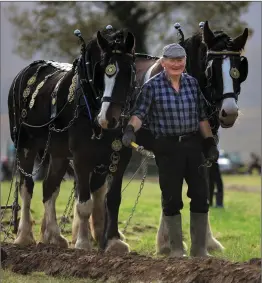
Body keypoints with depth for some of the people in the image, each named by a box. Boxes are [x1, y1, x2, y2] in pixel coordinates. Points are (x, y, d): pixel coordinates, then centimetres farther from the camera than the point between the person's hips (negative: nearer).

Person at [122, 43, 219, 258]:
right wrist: (130, 129, -28)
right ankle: (177, 248, 13)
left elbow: (202, 116, 11)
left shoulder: (192, 83, 7)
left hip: (193, 144, 4)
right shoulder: (152, 86, -4)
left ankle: (200, 248, 12)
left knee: (201, 195, 3)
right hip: (167, 147, -3)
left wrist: (210, 142, 6)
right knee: (171, 198, 2)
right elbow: (140, 113, -9)